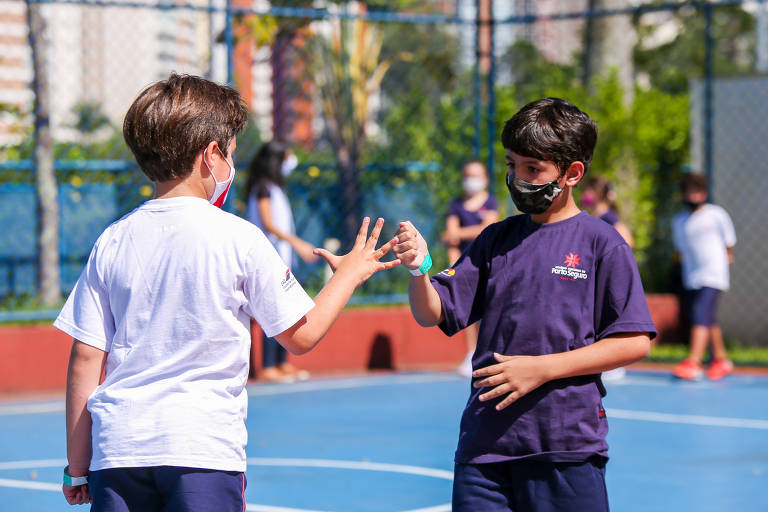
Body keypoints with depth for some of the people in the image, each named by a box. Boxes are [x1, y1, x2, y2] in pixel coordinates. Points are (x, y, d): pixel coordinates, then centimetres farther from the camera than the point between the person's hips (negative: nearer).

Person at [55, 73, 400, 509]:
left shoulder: (112, 241, 5)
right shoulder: (238, 238, -4)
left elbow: (86, 359, 6)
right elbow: (301, 335, 4)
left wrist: (78, 466, 13)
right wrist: (349, 274, 21)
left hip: (117, 446, 3)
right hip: (204, 449, -3)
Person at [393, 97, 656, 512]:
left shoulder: (602, 244, -2)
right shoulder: (496, 239, 11)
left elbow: (635, 343, -6)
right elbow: (432, 315, 8)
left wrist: (541, 368, -11)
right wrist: (418, 270, -14)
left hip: (567, 447, -4)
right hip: (484, 442, 4)